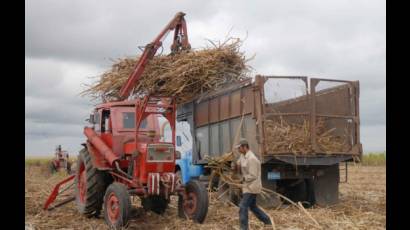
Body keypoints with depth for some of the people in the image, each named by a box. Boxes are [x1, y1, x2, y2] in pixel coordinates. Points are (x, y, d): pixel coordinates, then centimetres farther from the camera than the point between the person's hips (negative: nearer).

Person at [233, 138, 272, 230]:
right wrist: (236, 166, -6)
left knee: (243, 207, -11)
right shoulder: (242, 156, 7)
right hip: (248, 186, 10)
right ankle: (267, 222, 33)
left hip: (252, 187, -10)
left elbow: (253, 176, -24)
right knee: (253, 206, 21)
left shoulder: (252, 159, -22)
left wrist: (242, 178, -19)